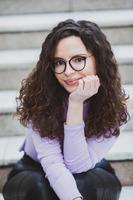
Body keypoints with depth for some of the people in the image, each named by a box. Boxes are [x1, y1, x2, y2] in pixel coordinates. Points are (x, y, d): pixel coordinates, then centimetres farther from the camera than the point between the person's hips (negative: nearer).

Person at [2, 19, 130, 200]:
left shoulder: (114, 103, -22)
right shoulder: (37, 93, -24)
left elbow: (77, 166, -28)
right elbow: (51, 162, -32)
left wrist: (76, 104, -37)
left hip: (88, 172, 1)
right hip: (36, 170, 0)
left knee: (97, 185, -32)